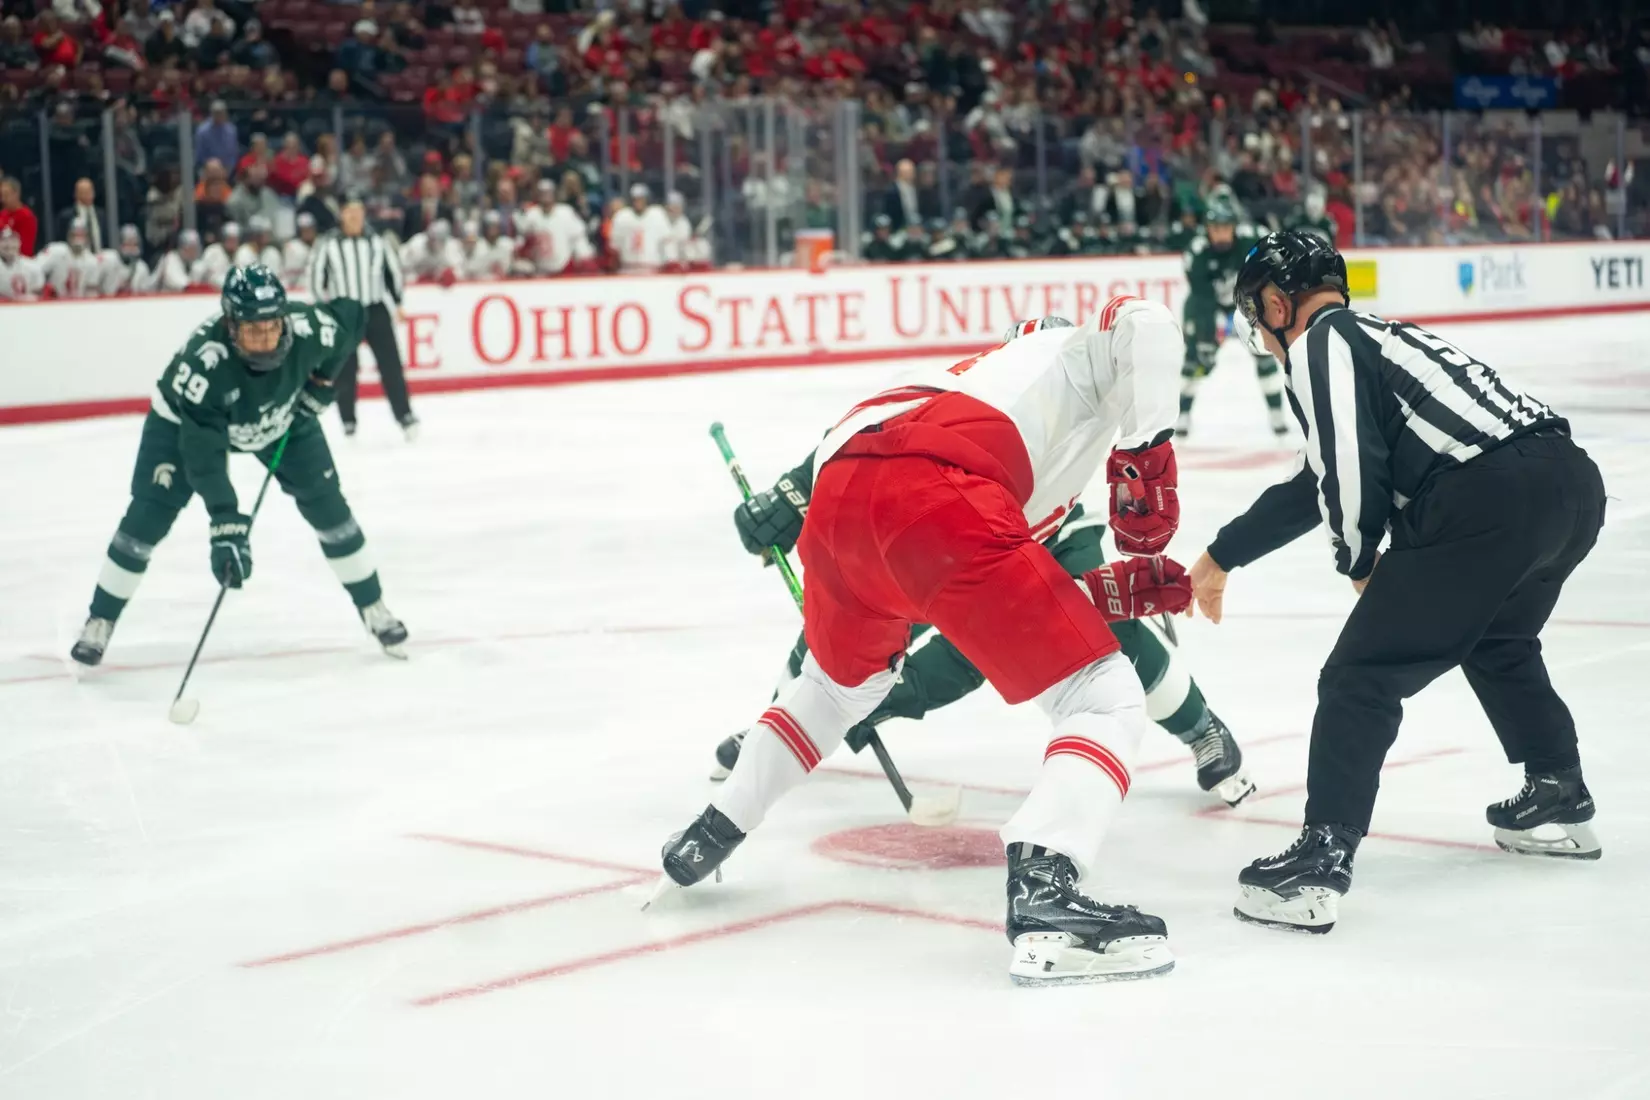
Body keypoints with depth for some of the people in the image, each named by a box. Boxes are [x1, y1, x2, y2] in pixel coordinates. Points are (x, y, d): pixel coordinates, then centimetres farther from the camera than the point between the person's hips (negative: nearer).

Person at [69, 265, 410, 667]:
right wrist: (225, 525, -50)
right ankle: (99, 621, 6)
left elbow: (350, 314, -11)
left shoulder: (308, 328, -35)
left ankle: (373, 608, 16)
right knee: (149, 514, -10)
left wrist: (321, 381, -13)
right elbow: (203, 453, -44)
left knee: (327, 505, -1)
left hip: (283, 416, 3)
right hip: (188, 419, -3)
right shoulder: (203, 360, -43)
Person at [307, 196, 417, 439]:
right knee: (344, 370, 2)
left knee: (390, 365, -2)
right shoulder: (328, 245, -3)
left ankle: (405, 416, 3)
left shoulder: (378, 242, 3)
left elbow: (394, 271, 13)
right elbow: (316, 276, 3)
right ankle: (348, 422, 12)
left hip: (377, 310, 1)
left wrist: (396, 303, 13)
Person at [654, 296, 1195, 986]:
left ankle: (706, 839, 44)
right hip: (934, 498, -8)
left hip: (835, 503, 8)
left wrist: (1128, 588, 32)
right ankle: (1045, 899, -25)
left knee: (842, 680, 39)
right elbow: (1143, 324, -1)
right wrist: (1148, 455, 1)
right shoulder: (1084, 353, 26)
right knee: (1106, 700, -3)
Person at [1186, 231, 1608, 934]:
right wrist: (1222, 557, 48)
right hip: (1575, 482, 9)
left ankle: (1320, 862, -7)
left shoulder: (1319, 344, 5)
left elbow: (1351, 472, -7)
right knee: (1496, 640, 35)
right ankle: (1559, 801, 42)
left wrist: (1359, 563, 12)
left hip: (1491, 499, -9)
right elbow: (1316, 486, 40)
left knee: (1363, 675, -2)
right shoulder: (1377, 335, 33)